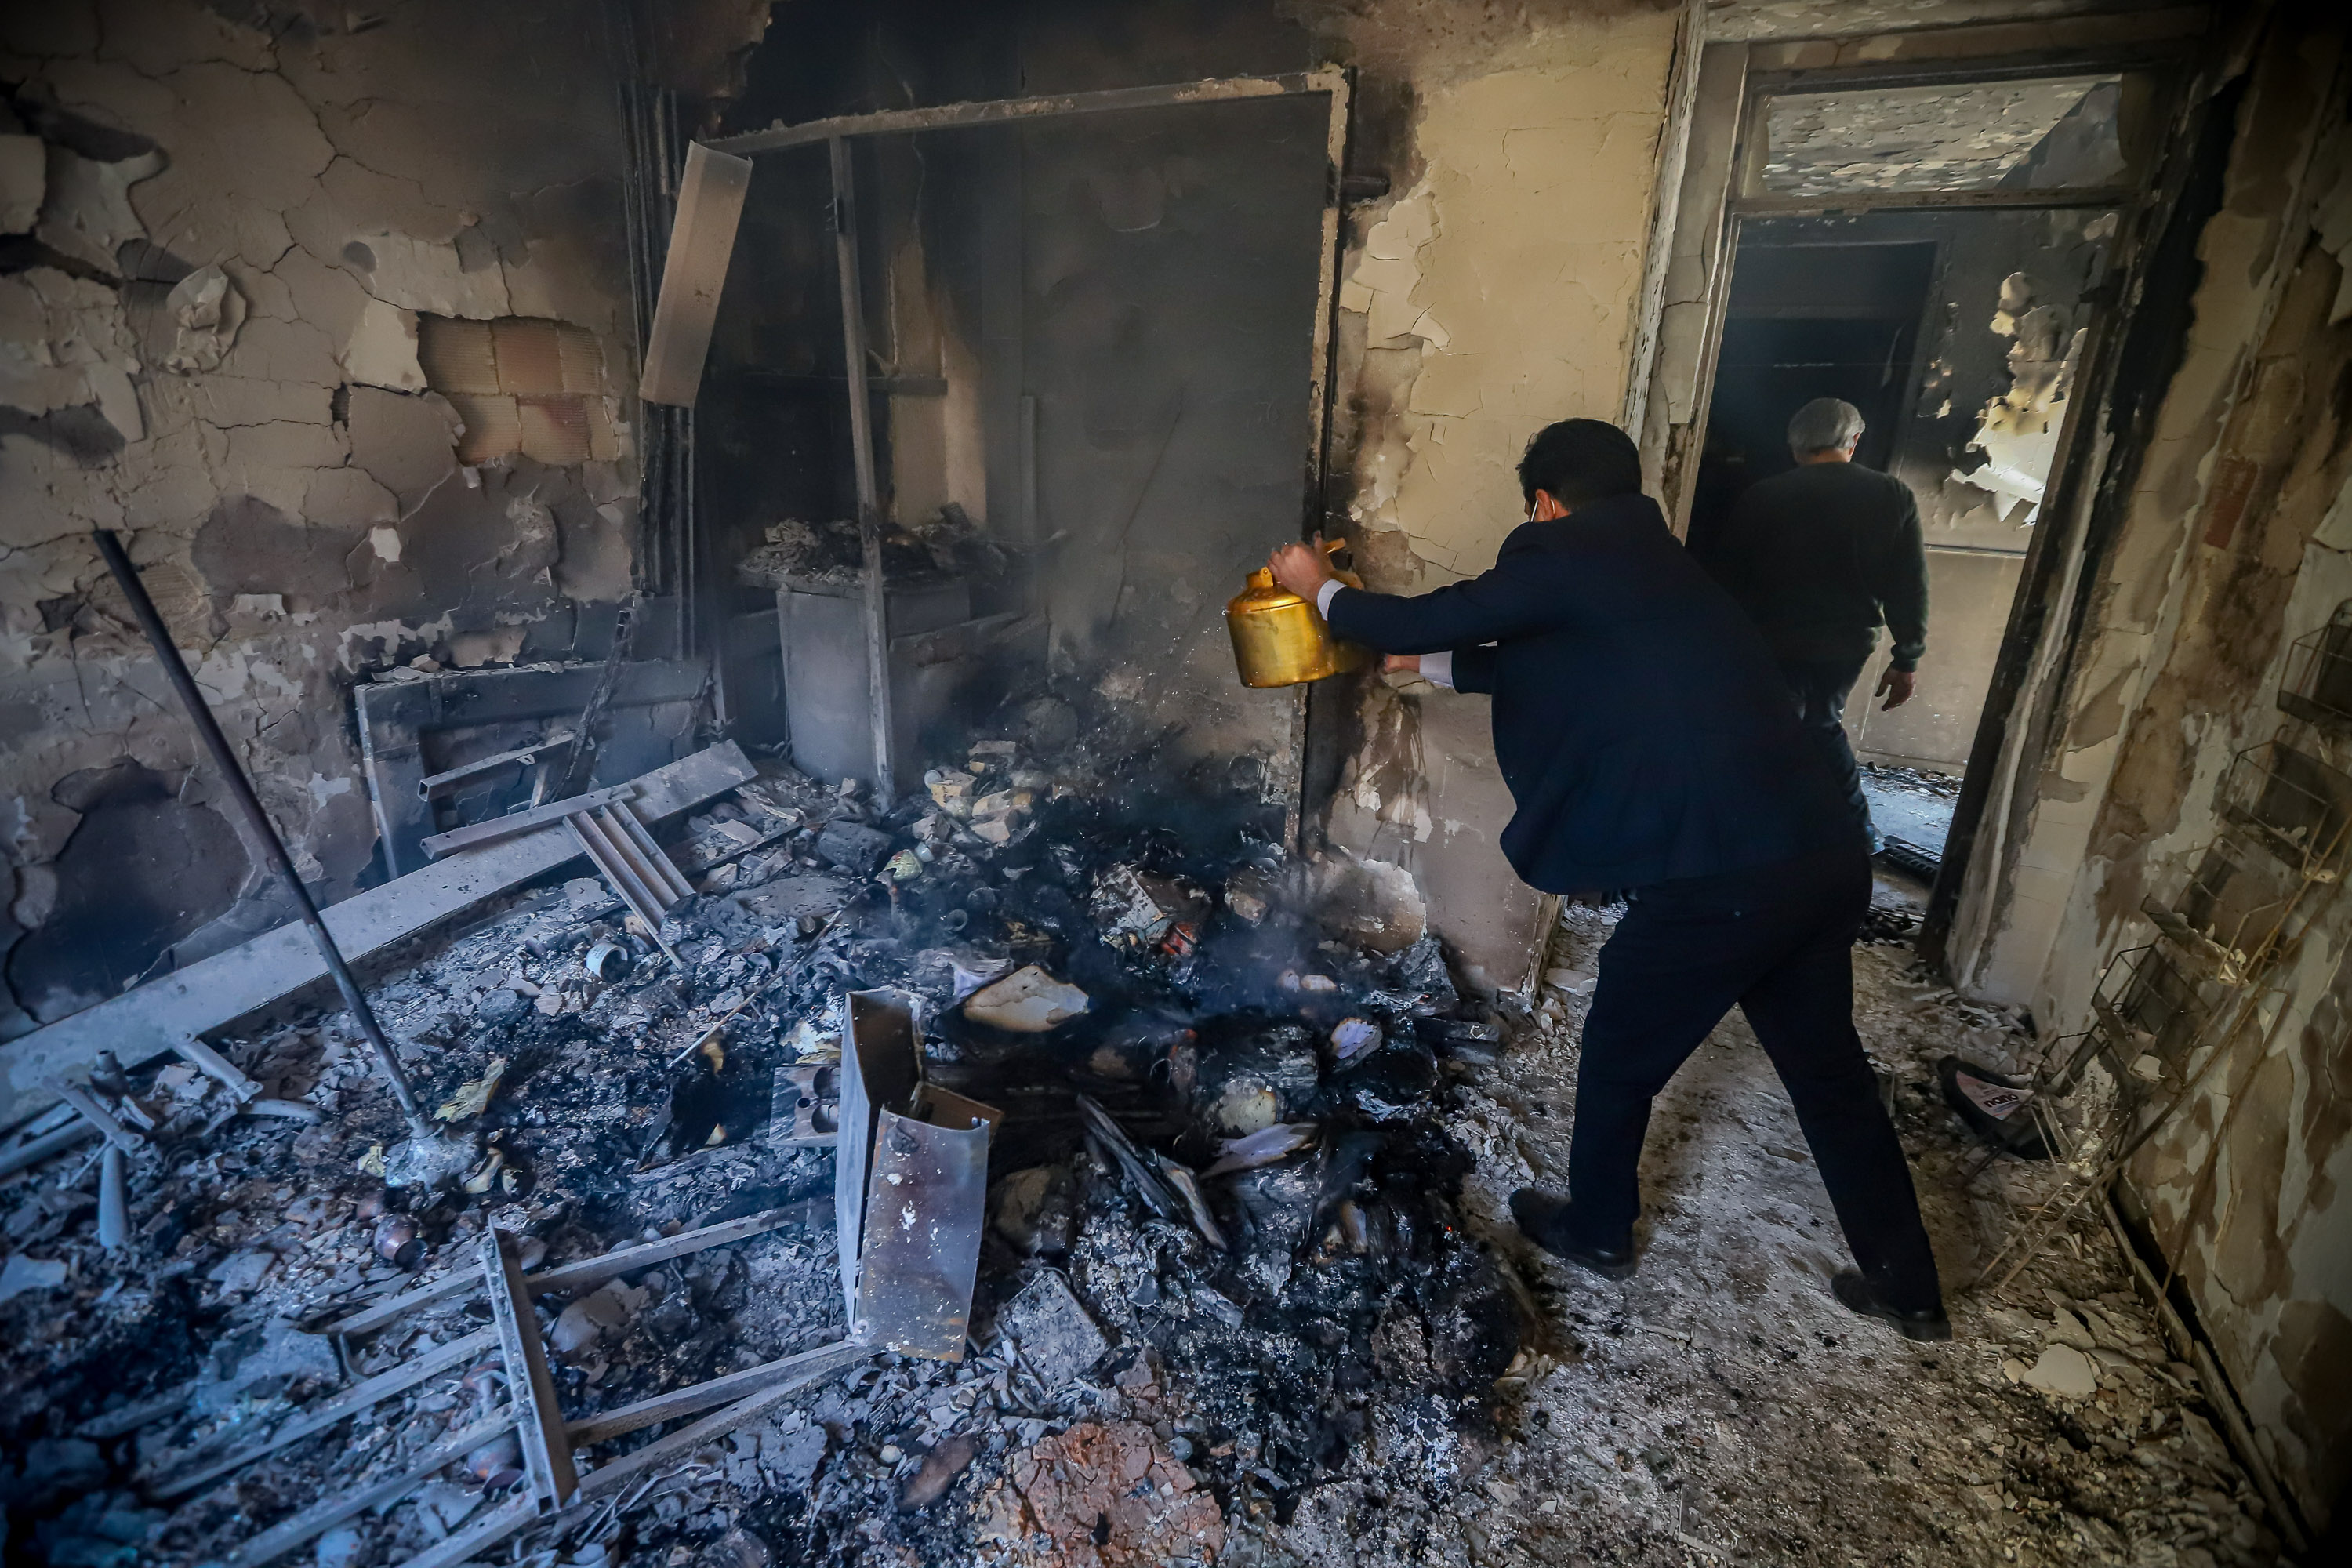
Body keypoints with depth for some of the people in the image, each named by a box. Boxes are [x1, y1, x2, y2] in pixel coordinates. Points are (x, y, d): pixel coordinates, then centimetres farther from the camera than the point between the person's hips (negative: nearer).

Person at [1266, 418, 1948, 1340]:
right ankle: (1908, 1290, 42)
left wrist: (1322, 590, 18)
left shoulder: (1568, 556, -6)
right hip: (1826, 857, 9)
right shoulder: (1656, 565, 20)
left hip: (1720, 877, -9)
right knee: (1831, 1073, 26)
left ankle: (1596, 1230, 41)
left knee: (1620, 1060, 17)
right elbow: (1537, 662, 32)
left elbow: (1428, 619, -1)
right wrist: (1429, 664, 43)